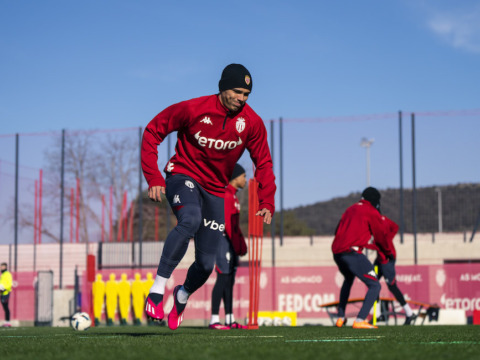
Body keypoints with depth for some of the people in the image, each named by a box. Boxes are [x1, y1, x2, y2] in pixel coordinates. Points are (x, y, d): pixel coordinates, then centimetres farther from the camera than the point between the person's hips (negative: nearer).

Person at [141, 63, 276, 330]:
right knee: (190, 220, -38)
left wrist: (267, 203, -7)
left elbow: (263, 163, 4)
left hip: (216, 190, 4)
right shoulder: (193, 109, -16)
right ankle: (158, 288, -31)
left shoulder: (252, 122, -7)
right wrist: (154, 178, -14)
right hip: (184, 176, -4)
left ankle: (182, 295, 38)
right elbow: (153, 131, -7)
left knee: (206, 264, 2)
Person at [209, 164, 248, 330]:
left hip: (232, 242, 10)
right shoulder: (226, 195, -12)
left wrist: (240, 245, 16)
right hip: (225, 241, -10)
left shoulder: (233, 197, 19)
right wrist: (237, 244, -22)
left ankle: (230, 320, 12)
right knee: (223, 279, -12)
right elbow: (227, 223, -20)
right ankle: (214, 320, -13)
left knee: (230, 280, 9)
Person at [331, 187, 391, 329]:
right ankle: (360, 320, -20)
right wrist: (388, 252, 26)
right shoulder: (372, 213, 4)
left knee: (348, 280, 34)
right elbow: (380, 237, 9)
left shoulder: (350, 209, 24)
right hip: (352, 252, -8)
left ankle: (340, 318, 31)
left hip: (337, 252, 8)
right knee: (374, 285, -5)